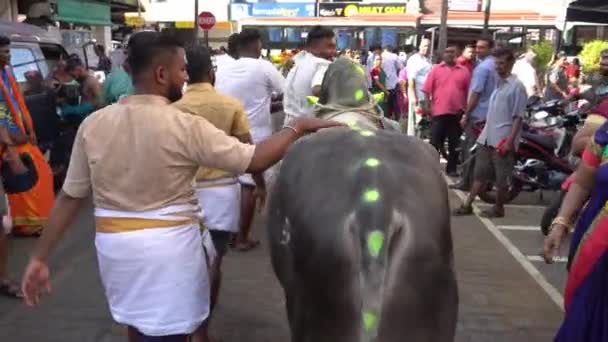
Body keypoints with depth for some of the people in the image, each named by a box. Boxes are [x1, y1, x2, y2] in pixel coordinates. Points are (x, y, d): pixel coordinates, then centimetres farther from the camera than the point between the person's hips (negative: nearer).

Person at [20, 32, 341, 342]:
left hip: (114, 244, 5)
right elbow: (254, 160, -14)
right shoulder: (186, 126, -17)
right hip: (168, 246, -5)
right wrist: (299, 127, 0)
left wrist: (40, 257, 10)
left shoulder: (93, 124, -3)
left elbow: (70, 196, 1)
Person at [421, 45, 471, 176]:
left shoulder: (464, 71, 5)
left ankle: (452, 168, 19)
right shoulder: (436, 69, 3)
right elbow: (427, 89, 1)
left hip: (457, 113, 1)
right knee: (435, 141, 3)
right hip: (439, 111, -1)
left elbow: (469, 92, 5)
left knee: (455, 143, 8)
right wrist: (427, 106, -7)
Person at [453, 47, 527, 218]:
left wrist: (510, 141, -18)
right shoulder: (498, 83, 13)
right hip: (488, 138, 7)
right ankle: (467, 205, 17)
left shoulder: (517, 86, -10)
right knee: (480, 174, 12)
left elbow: (518, 117, -13)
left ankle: (498, 208, 19)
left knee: (501, 178, 6)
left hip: (503, 140, -7)